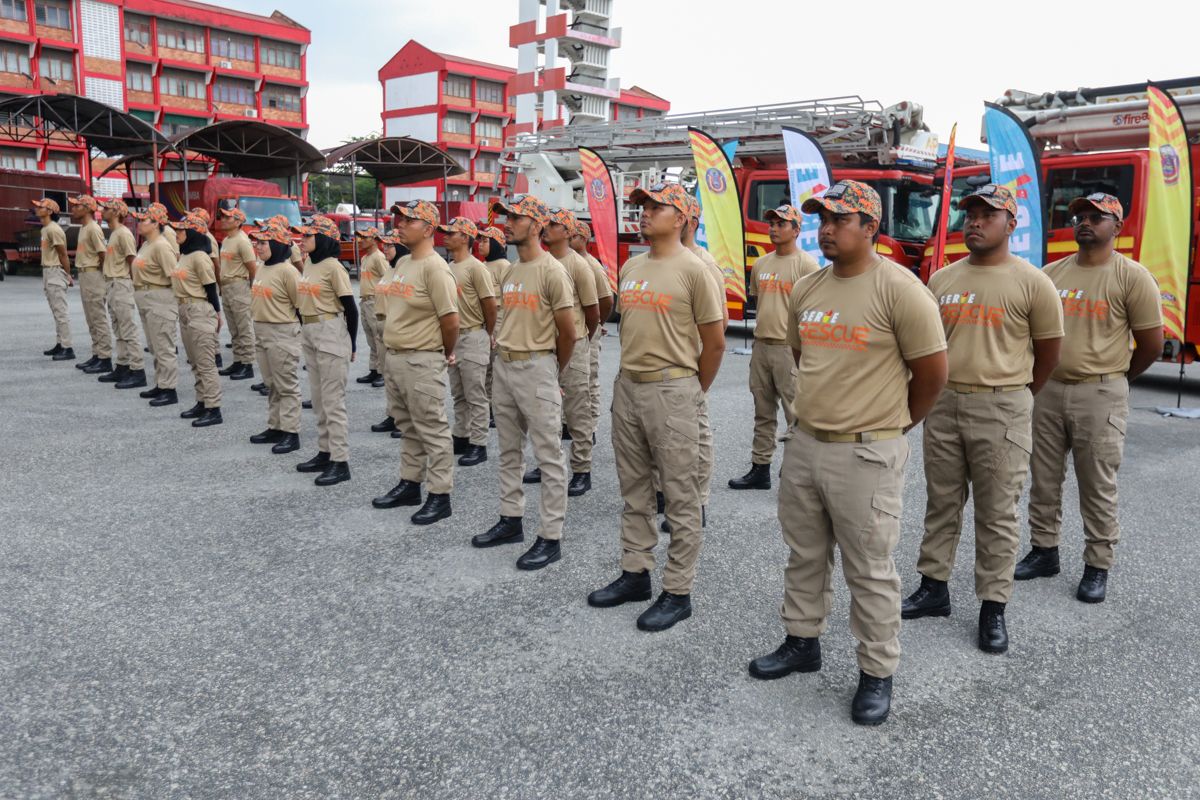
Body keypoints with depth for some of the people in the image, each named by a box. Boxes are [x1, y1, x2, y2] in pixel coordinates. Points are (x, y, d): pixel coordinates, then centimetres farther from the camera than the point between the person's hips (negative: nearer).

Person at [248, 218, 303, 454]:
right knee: (271, 384, 16)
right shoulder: (261, 268, 11)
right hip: (261, 332, 9)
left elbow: (301, 305, -14)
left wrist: (298, 333, -10)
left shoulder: (287, 270, -15)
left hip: (282, 333, -9)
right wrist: (258, 327, 19)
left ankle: (291, 433, 3)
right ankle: (275, 428, 25)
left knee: (287, 385, -3)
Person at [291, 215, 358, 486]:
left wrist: (351, 345, -9)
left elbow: (350, 308, -13)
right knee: (318, 399, 14)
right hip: (309, 333, 9)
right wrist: (303, 328, 14)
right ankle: (325, 452, 25)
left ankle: (340, 462, 0)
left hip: (330, 334, -9)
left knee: (333, 400, -6)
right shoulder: (308, 263, 10)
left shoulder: (333, 267, -14)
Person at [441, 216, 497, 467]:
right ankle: (460, 438, 25)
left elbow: (490, 304, -13)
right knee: (458, 394, 15)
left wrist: (488, 334, -2)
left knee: (476, 395, -3)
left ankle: (479, 445, 3)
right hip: (452, 336, 8)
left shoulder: (476, 268, -13)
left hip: (472, 337, -8)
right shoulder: (449, 267, 12)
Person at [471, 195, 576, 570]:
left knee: (548, 456, -2)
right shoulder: (509, 272, 12)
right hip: (504, 366, 9)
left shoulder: (551, 272, -13)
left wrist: (552, 372, 2)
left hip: (536, 368, -9)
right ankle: (511, 520, 31)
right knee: (508, 451, 17)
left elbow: (567, 332, -10)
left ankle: (551, 537, 4)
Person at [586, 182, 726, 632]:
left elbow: (714, 344, -7)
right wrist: (630, 378, 17)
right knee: (634, 490, 16)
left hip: (671, 391, -8)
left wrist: (691, 393, 1)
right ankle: (635, 574, 29)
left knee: (680, 496, 1)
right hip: (627, 387, 8)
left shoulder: (693, 270, -10)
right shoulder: (630, 268, 12)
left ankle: (678, 592, 10)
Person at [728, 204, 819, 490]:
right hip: (761, 346, 7)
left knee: (796, 415, -4)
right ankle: (760, 469, 24)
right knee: (763, 413, 14)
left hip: (790, 349, -7)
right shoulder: (760, 264, 14)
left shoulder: (806, 264, -8)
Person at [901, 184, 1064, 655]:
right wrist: (934, 395, 12)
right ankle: (934, 587, 27)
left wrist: (1014, 399, 9)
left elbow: (1048, 352, 2)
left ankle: (993, 607, 14)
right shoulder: (941, 280, 8)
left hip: (1001, 409, -4)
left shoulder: (1032, 283, -5)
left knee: (997, 514, 3)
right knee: (941, 504, 14)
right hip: (943, 404, 5)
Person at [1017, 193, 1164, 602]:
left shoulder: (1132, 277, -7)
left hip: (1100, 396, -5)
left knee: (1098, 487, 4)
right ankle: (1044, 551, 27)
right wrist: (1043, 375, 12)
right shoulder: (1051, 273, 8)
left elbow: (1151, 344, -3)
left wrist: (1114, 377, 7)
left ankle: (1097, 567, 16)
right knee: (1044, 480, 13)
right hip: (1047, 390, 5)